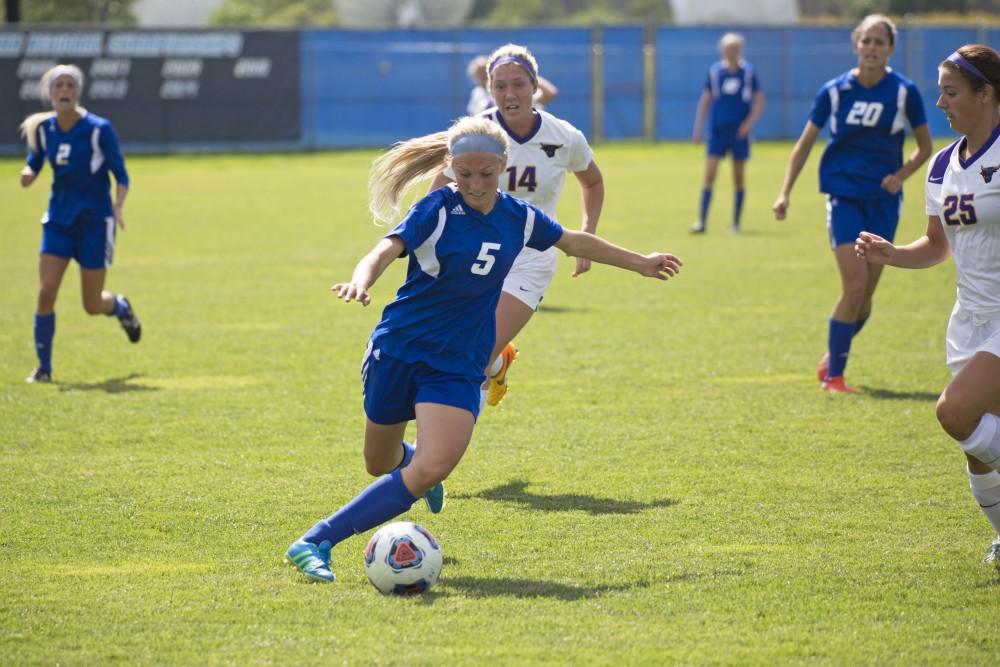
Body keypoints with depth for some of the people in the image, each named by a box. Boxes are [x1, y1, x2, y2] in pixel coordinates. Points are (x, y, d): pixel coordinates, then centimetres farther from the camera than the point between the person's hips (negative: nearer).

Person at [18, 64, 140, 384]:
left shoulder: (99, 129, -13)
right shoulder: (42, 128, -2)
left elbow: (121, 175, -8)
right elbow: (33, 164, 11)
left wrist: (117, 206, -26)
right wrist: (28, 174, -13)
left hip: (94, 220, -3)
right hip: (58, 219, 3)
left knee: (93, 304, 2)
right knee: (46, 292, -10)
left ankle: (121, 307, 39)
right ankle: (44, 367, 0)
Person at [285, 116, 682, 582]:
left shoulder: (519, 219, 1)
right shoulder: (437, 210, -12)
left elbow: (576, 243, 20)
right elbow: (385, 250, -27)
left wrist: (640, 263, 30)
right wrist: (362, 280, -50)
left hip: (458, 366, 2)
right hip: (397, 352, -2)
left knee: (431, 470, -21)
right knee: (381, 465, 12)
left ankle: (319, 542, -20)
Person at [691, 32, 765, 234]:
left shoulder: (749, 72, -1)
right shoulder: (714, 71, 3)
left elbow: (759, 101, 2)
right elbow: (705, 100, 10)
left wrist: (749, 123, -11)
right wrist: (698, 128, 7)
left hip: (739, 132, 0)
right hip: (717, 131, 0)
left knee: (739, 177, 5)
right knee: (709, 175, -8)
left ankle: (736, 223, 15)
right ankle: (702, 221, -6)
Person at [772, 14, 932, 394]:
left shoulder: (905, 92, -3)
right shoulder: (835, 91, -3)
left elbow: (924, 146, 8)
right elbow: (805, 144, 5)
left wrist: (901, 175, -10)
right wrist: (785, 192, -2)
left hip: (883, 199, 2)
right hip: (843, 195, -2)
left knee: (865, 294, 4)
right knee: (854, 285, -14)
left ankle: (833, 356, 30)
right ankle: (833, 375, -2)